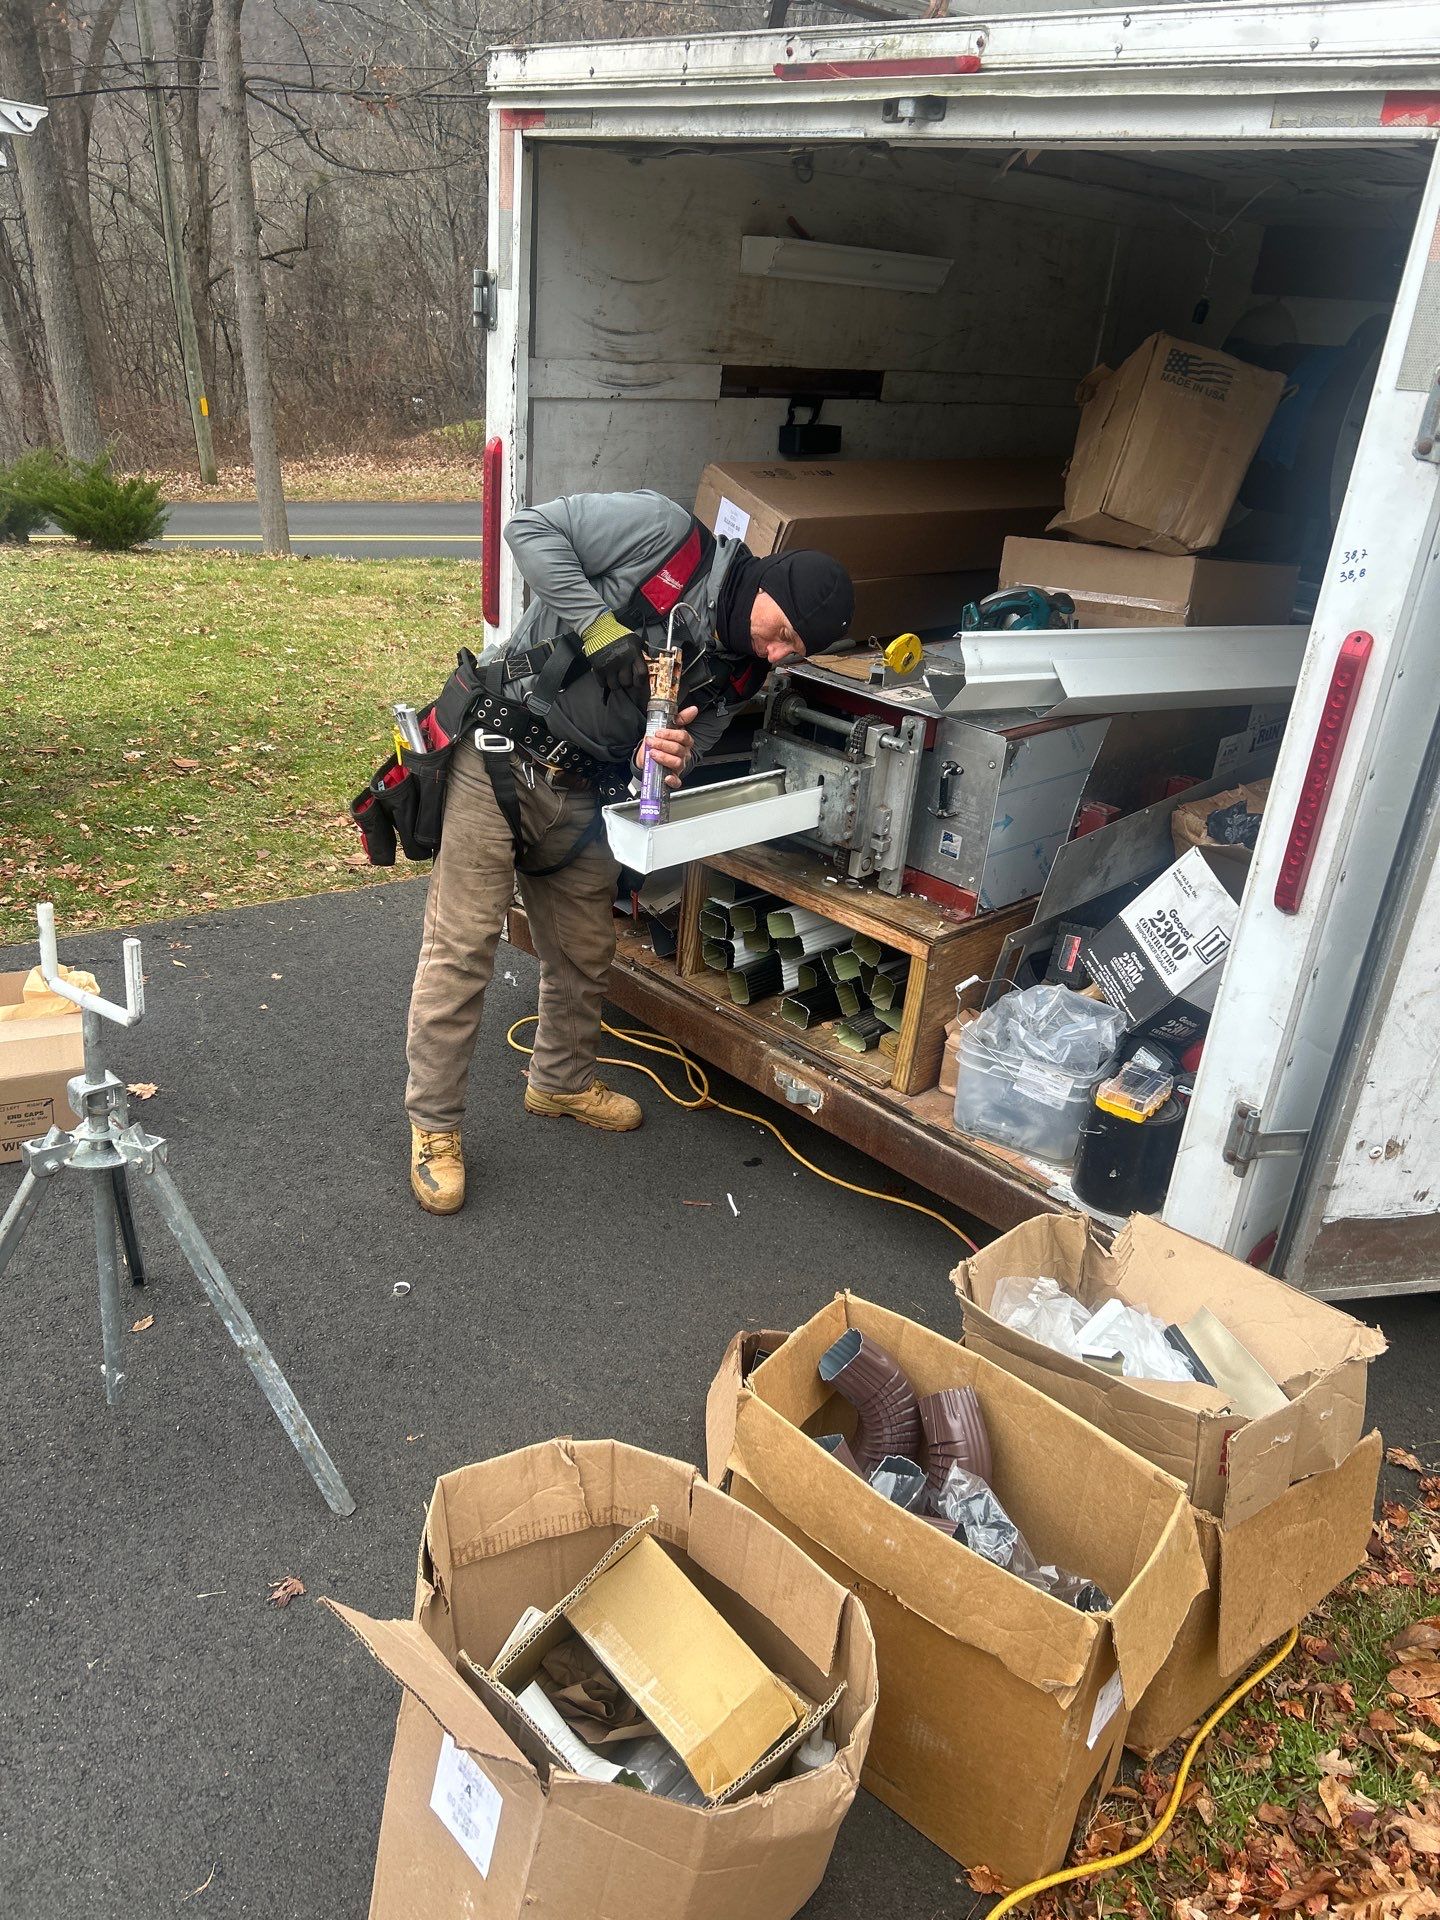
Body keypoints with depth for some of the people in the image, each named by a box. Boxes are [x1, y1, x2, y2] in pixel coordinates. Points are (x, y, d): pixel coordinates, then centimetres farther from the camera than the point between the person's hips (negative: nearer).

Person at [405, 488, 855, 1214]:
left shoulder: (739, 671, 3)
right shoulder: (666, 533, -16)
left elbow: (688, 744, 5)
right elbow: (532, 529, -18)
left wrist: (665, 756, -19)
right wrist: (603, 627, -25)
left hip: (577, 794, 7)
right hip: (498, 757, -7)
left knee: (586, 950, 15)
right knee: (461, 948, -4)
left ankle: (562, 1082, 40)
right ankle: (434, 1125, 10)